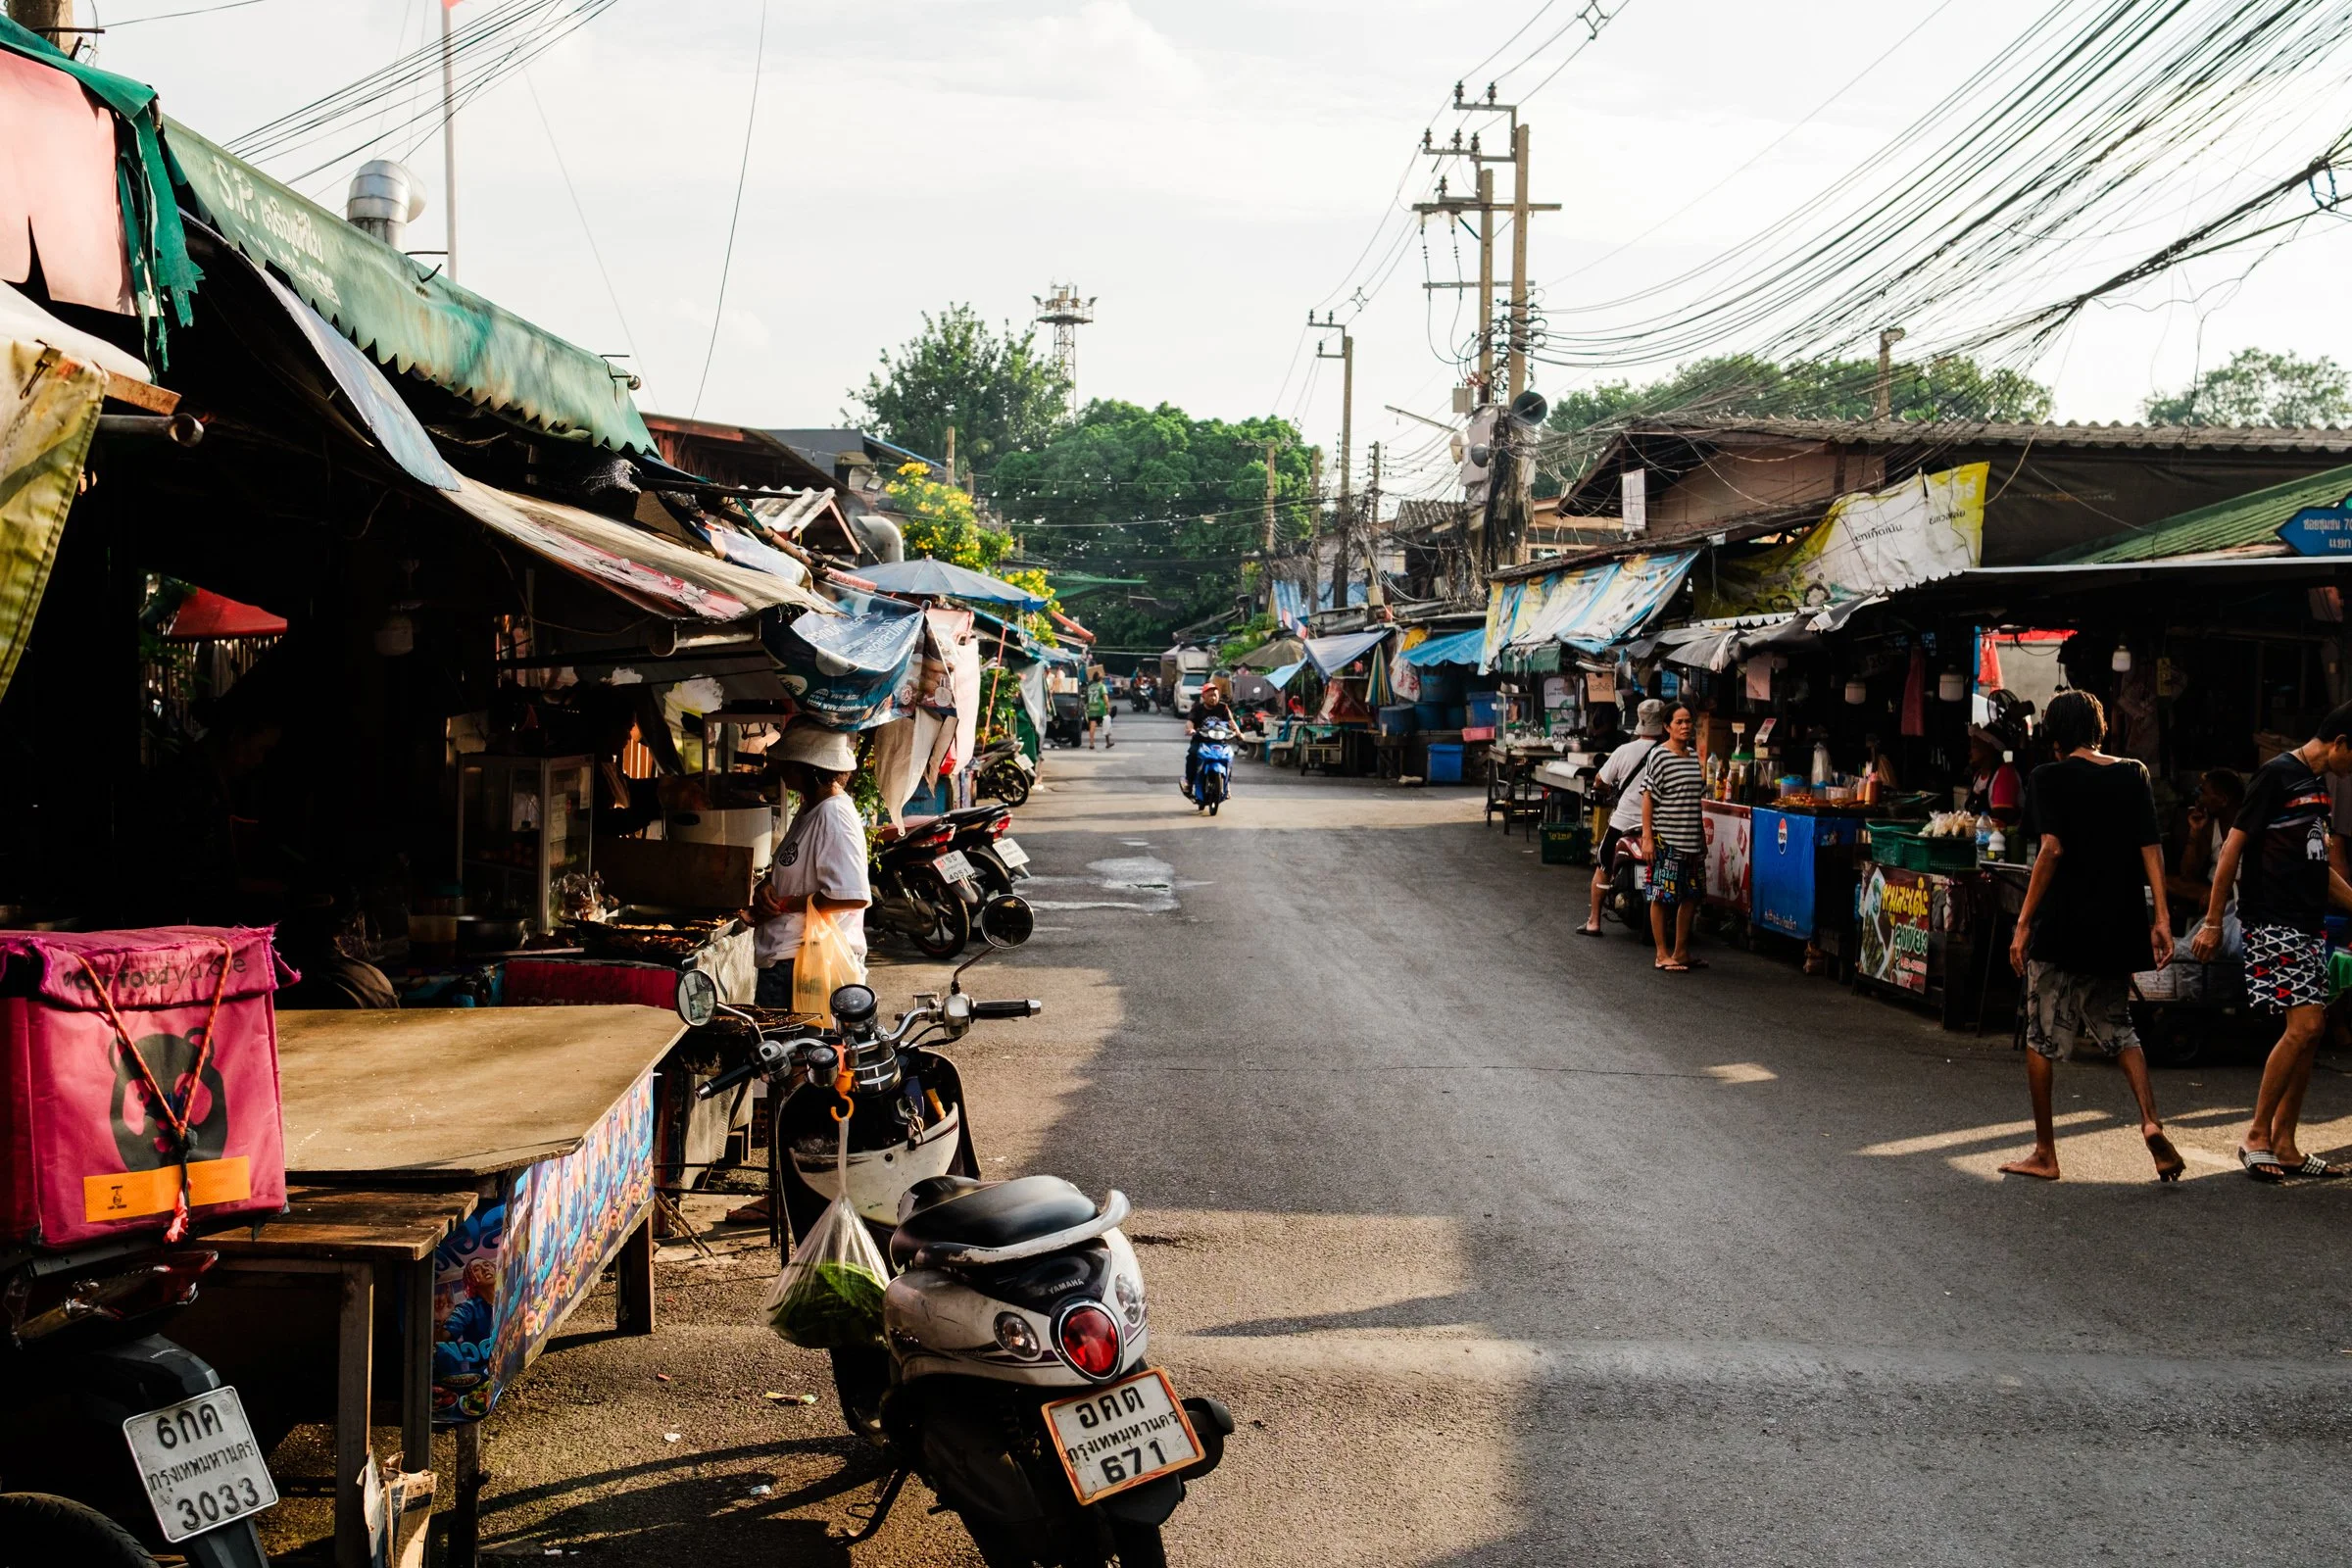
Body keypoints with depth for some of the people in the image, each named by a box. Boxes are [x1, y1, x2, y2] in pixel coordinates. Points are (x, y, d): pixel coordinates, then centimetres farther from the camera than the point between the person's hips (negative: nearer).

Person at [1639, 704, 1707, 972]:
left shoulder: (1694, 756, 12)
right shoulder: (1659, 756, -9)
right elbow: (1647, 797, -11)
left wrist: (1702, 835, 20)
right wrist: (1647, 837, -17)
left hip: (1691, 838, 7)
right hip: (1665, 837, -7)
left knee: (1691, 895, 10)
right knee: (1662, 896, -1)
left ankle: (1681, 952, 20)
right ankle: (1662, 955, 5)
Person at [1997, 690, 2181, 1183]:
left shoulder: (2050, 777, -7)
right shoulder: (2134, 775, 7)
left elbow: (2052, 849, -16)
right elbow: (2151, 847, 2)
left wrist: (2023, 923, -14)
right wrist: (2161, 917, 3)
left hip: (2062, 926, -5)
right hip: (2118, 925, 5)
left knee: (2043, 1037, 6)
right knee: (2117, 1025, 20)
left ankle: (2044, 1153, 11)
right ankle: (2150, 1121, -1)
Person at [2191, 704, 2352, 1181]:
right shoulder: (2277, 774, -9)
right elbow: (2234, 846, -11)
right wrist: (2212, 923, -13)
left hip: (2309, 926, 9)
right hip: (2273, 924, -9)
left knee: (2309, 1033, 6)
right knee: (2304, 1025, -15)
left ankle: (2284, 1146, 12)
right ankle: (2256, 1136, -5)